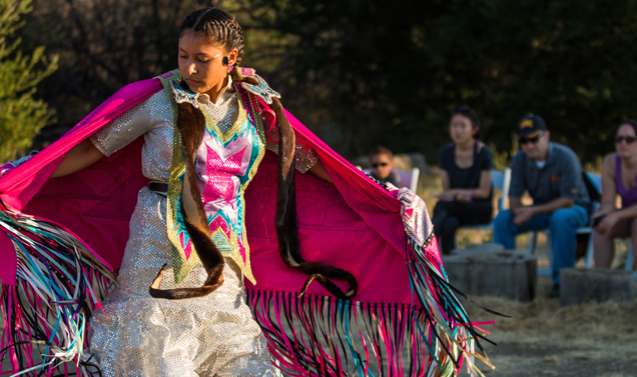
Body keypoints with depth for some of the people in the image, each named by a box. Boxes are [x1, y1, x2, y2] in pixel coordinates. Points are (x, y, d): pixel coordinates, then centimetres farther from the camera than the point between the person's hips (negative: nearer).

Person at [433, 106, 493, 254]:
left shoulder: (483, 153, -7)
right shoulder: (446, 153, 5)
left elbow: (484, 192, -8)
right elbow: (446, 189, 6)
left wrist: (456, 192, -23)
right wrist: (460, 196, -19)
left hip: (480, 209, -3)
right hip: (458, 205, 3)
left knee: (441, 206, -33)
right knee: (449, 224, -37)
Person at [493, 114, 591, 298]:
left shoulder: (565, 157, -22)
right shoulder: (520, 160, -7)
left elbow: (568, 201, -23)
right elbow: (514, 197, -3)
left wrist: (533, 211, -31)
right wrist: (519, 211, -29)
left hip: (574, 209, -5)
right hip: (541, 210, 5)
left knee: (560, 218, -40)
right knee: (503, 218, -18)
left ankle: (561, 281, -31)